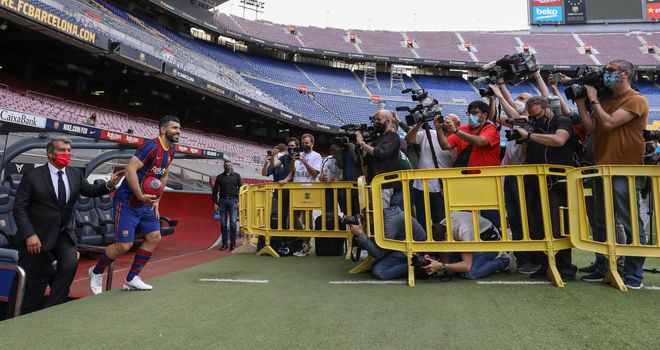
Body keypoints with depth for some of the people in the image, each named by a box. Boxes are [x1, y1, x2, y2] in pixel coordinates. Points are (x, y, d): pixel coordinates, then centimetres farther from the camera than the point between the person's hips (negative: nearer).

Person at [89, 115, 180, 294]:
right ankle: (96, 272, 22)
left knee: (154, 237, 4)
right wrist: (141, 196, -28)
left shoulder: (170, 150, 7)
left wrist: (156, 200, 13)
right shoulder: (152, 146, -20)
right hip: (127, 202, -9)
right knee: (124, 245, -7)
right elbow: (130, 169, -27)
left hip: (146, 203, 9)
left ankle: (131, 279, 16)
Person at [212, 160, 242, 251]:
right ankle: (224, 243, 10)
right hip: (222, 200, 2)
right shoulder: (219, 177, 10)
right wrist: (215, 203, 4)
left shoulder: (236, 176, 8)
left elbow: (241, 188, 5)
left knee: (233, 222, -6)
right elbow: (215, 190, 11)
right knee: (223, 223, 3)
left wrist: (239, 201, -4)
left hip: (233, 200, -2)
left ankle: (233, 243, 0)